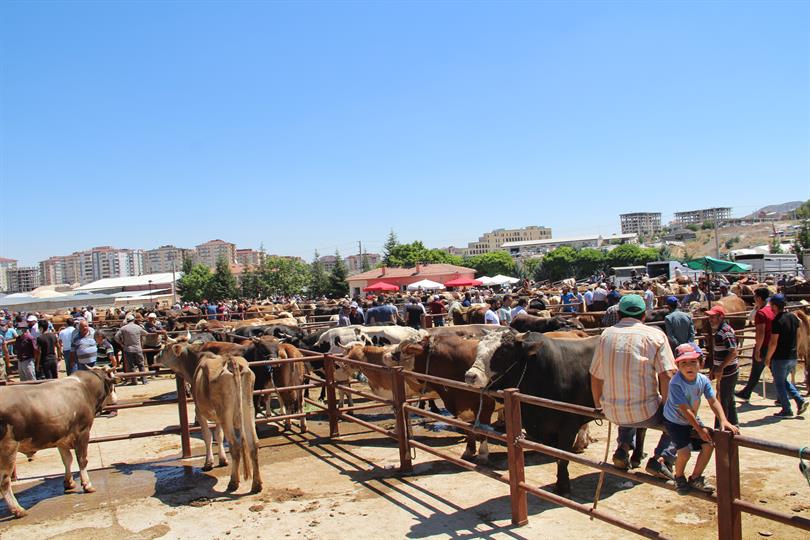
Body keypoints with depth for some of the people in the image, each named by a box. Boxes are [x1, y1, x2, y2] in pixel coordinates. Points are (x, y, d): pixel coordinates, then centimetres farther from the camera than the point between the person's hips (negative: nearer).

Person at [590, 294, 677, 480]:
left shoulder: (606, 335, 5)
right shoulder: (655, 335, -4)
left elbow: (596, 377, 9)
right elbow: (667, 376, -11)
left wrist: (598, 406, 22)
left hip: (612, 413, 4)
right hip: (646, 412, -4)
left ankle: (623, 448, 17)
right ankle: (661, 458, 2)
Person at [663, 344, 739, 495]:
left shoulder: (703, 380, -12)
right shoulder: (676, 383, -30)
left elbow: (713, 401, -15)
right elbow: (685, 410, -27)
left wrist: (723, 420, -30)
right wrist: (699, 429, -25)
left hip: (693, 420, 6)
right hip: (675, 421, -6)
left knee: (708, 445, -5)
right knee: (684, 451, -18)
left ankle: (695, 478, 17)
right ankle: (679, 477, 14)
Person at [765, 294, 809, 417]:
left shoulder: (777, 321, -19)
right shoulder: (793, 317, 4)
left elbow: (773, 343, -18)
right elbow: (797, 335, 15)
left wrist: (768, 358, -11)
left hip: (780, 357, -7)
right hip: (793, 356, 8)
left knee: (779, 383, 5)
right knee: (784, 380, 23)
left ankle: (787, 410, 9)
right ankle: (800, 400, 11)